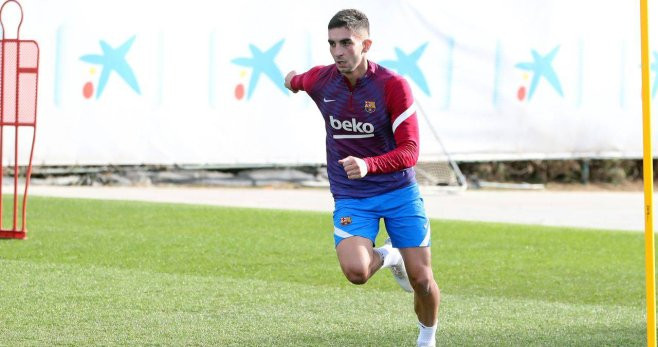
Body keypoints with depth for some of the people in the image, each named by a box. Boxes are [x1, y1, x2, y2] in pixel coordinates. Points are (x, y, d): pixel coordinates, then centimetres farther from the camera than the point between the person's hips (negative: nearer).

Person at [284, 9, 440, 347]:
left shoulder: (393, 85, -16)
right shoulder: (320, 80, -6)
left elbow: (409, 151, -21)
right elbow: (296, 80, 22)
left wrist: (368, 164, -37)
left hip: (399, 191, -1)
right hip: (350, 197, 2)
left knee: (421, 279, -2)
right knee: (356, 271, -24)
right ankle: (386, 256, 13)